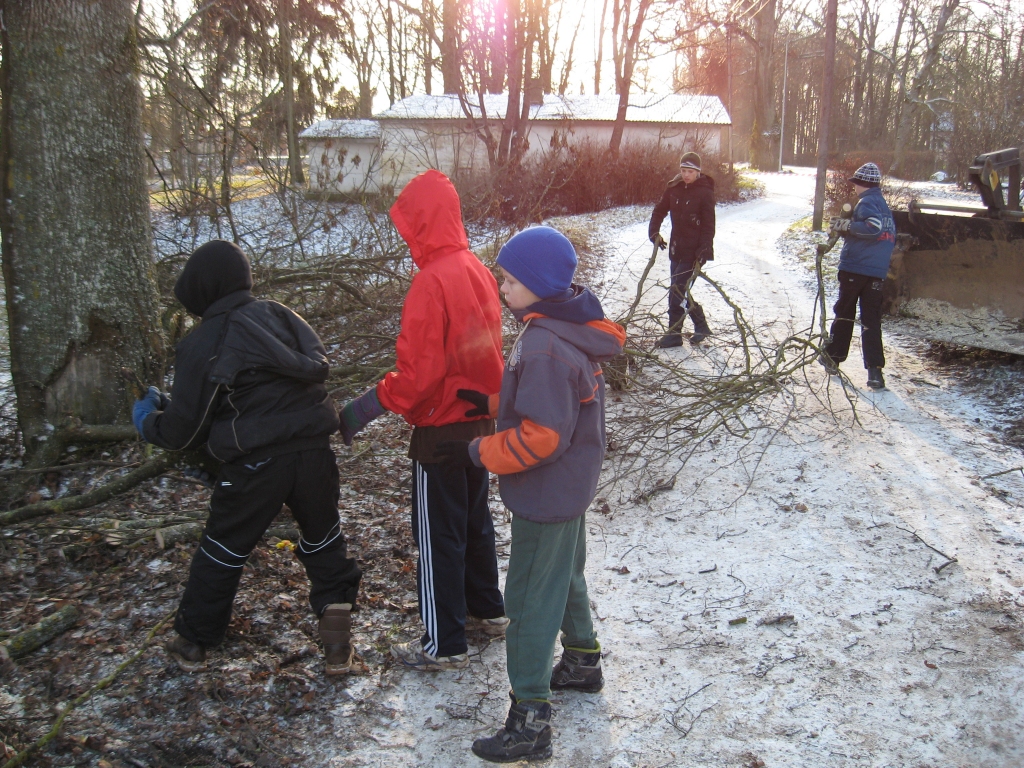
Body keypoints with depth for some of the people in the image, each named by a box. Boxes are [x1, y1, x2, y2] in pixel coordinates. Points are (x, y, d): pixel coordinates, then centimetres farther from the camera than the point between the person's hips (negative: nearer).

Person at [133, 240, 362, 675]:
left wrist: (148, 422, 23)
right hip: (313, 451, 4)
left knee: (223, 550, 16)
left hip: (255, 466, -3)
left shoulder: (201, 345, -5)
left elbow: (184, 429, -1)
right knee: (323, 541, 21)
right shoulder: (280, 316, 8)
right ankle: (337, 638, 17)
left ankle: (192, 641, 32)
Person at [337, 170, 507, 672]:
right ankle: (487, 609, 39)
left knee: (438, 536, 5)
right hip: (481, 419, 8)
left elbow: (417, 374, -25)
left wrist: (366, 408, -16)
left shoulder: (431, 282, -24)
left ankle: (444, 645, 17)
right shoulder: (479, 272, 2)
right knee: (475, 518, 23)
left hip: (443, 428, -8)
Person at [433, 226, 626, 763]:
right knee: (564, 578, 27)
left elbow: (539, 437, -29)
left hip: (546, 497, -10)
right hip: (570, 487, 10)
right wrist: (494, 403, 3)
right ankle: (582, 662, 47)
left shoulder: (546, 348, -29)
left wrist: (476, 453, -19)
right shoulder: (565, 326, 2)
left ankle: (530, 722, 11)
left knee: (530, 603, 0)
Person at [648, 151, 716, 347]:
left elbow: (709, 226, -10)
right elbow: (660, 210, 14)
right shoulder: (674, 188, 4)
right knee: (680, 290, 12)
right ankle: (701, 325, 28)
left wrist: (703, 252, -17)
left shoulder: (705, 193, -10)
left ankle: (674, 333, -1)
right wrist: (654, 232, 0)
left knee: (677, 291, -10)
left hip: (694, 251, -6)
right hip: (676, 248, 6)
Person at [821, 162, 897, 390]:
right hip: (878, 273, 7)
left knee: (844, 314, 9)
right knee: (871, 321, 4)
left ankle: (833, 358, 19)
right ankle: (875, 370, -6)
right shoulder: (884, 206, 18)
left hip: (855, 268, -6)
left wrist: (845, 225, -19)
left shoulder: (866, 202, -8)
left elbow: (874, 226, -27)